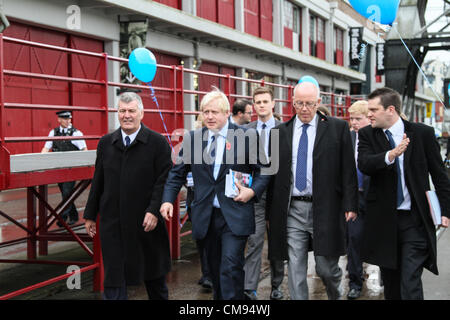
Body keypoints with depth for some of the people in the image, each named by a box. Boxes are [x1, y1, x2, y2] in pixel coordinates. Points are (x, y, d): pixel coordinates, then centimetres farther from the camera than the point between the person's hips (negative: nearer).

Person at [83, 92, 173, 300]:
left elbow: (164, 179, -8)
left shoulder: (158, 142, -4)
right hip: (112, 222, 2)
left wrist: (154, 211, -18)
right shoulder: (106, 143, 7)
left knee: (153, 273, 15)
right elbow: (98, 181, 10)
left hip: (146, 221, -2)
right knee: (113, 275, 3)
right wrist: (90, 215, 10)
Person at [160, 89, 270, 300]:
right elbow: (177, 172, 11)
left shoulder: (246, 136, -2)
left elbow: (263, 170, 4)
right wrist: (168, 200, -1)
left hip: (235, 215, -3)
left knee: (231, 266, -11)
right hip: (206, 216, 4)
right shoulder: (192, 138, 7)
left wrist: (253, 191, -11)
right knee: (215, 269, 12)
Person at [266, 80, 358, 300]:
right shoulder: (280, 132, 9)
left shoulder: (338, 128, 2)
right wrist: (270, 212, 8)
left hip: (325, 209, -2)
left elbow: (348, 169, 1)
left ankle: (335, 295, 33)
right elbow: (273, 174, 11)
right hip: (292, 210, 2)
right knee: (295, 270, 4)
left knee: (326, 267, 3)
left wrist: (350, 205, -6)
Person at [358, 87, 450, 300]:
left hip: (415, 220, -3)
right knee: (390, 282, 14)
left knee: (410, 284, -9)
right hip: (383, 219, 3)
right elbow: (364, 165, -16)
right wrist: (390, 155, -34)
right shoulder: (367, 135, 3)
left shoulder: (423, 133, -2)